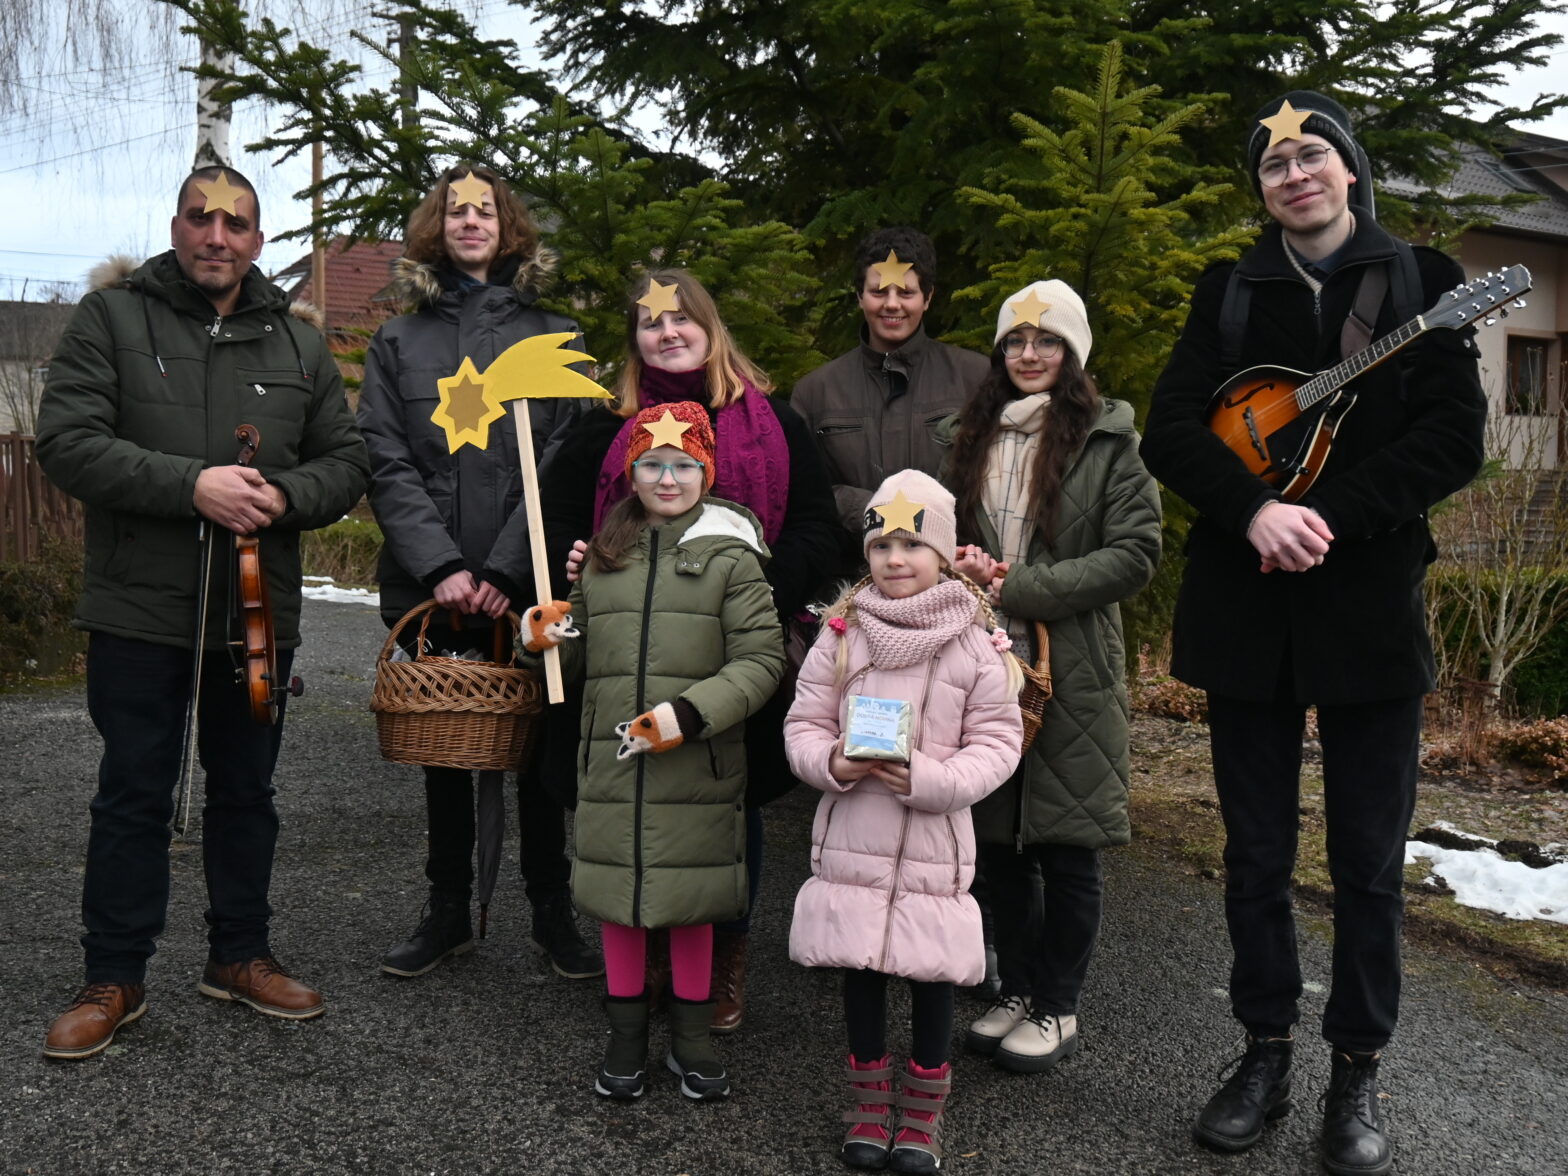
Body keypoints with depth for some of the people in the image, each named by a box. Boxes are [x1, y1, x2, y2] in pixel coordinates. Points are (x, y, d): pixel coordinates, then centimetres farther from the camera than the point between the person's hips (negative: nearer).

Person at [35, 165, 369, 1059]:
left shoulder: (299, 344, 9)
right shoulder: (112, 317, 0)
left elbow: (347, 463, 7)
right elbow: (67, 442, -10)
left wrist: (283, 496, -14)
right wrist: (191, 484, -22)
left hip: (259, 611, 3)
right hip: (140, 609, -3)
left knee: (247, 792, 14)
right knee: (134, 799, 6)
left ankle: (240, 955, 30)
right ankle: (115, 979, 20)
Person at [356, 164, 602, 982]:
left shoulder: (553, 339, 6)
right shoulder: (398, 343, 10)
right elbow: (387, 466, 0)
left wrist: (505, 569, -13)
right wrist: (442, 568, -12)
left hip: (528, 586, -1)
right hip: (431, 587, 2)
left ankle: (552, 913, 18)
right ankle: (447, 914, 23)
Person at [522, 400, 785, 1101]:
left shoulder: (729, 555, -1)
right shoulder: (603, 553, 11)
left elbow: (762, 659, -8)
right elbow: (582, 655, 21)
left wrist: (689, 713, -18)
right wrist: (550, 637, -2)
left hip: (698, 762, -3)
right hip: (611, 758, 3)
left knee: (692, 894, 8)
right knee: (618, 887, 9)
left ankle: (690, 1035, 26)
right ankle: (626, 1033, 27)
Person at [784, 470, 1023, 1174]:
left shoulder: (976, 642, -5)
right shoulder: (842, 633, -1)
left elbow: (998, 741, -4)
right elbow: (803, 724, 3)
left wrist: (931, 779, -18)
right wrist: (831, 762, -18)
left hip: (934, 838, -1)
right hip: (853, 835, 1)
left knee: (931, 974, 8)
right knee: (860, 969, 12)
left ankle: (923, 1112, 29)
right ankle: (870, 1101, 32)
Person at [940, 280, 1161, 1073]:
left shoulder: (1108, 441, -3)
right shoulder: (969, 437, 13)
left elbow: (1135, 553, -11)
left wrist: (1018, 588, -15)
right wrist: (962, 566, -3)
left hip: (1072, 671, -4)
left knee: (1066, 844, 4)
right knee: (998, 839, 11)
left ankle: (1057, 1007, 19)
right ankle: (1017, 989, 27)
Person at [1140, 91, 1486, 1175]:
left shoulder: (1422, 281, 5)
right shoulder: (1230, 293, 10)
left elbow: (1454, 438, -5)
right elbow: (1171, 430, -1)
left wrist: (1322, 517, -16)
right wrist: (1257, 512, -18)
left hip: (1370, 606, -1)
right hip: (1246, 611, 2)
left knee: (1369, 863, 5)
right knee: (1257, 856, 9)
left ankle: (1358, 1075, 20)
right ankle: (1267, 1056, 24)